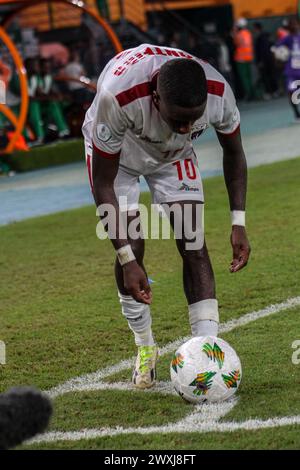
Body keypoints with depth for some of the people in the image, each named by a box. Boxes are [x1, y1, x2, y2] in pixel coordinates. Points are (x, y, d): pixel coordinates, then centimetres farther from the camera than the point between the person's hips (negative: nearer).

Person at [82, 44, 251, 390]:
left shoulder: (218, 92, -35)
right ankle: (145, 348, 11)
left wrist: (238, 224, -14)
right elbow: (103, 184, -32)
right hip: (115, 153, -2)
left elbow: (233, 153, -10)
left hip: (174, 154, 2)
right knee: (132, 248, -12)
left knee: (194, 246, -11)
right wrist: (127, 260, -33)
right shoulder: (118, 97, -45)